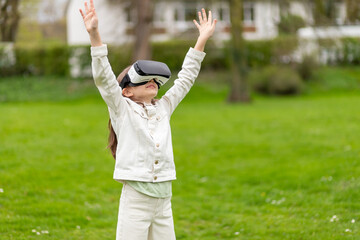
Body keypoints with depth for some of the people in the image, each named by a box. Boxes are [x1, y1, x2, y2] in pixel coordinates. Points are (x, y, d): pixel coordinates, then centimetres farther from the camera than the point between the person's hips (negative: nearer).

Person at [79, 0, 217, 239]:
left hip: (164, 201, 5)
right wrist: (94, 35, -23)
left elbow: (185, 79, 18)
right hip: (135, 199, -5)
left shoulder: (164, 108, 14)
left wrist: (202, 39, 17)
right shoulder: (122, 110, 0)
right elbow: (103, 78, -12)